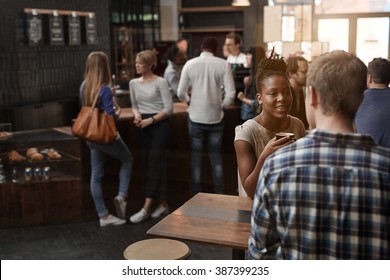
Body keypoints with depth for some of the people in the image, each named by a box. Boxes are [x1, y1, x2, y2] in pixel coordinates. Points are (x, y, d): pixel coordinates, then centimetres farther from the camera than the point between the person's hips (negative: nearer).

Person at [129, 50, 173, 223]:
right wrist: (137, 115, -5)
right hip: (144, 127, 6)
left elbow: (168, 109, -11)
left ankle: (146, 208, -8)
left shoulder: (160, 82, -9)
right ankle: (163, 204, 18)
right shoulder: (134, 83, 8)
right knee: (149, 165, 7)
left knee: (155, 165, -8)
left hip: (160, 125, -6)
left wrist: (151, 120, -18)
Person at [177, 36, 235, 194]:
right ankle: (219, 192, 18)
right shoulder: (223, 64, -6)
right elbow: (231, 94, -11)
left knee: (196, 156, 11)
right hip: (215, 117, 0)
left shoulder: (190, 64, -4)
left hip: (196, 117, 0)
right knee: (216, 156, 14)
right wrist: (222, 106, 8)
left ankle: (196, 194, 17)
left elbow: (181, 93, -2)